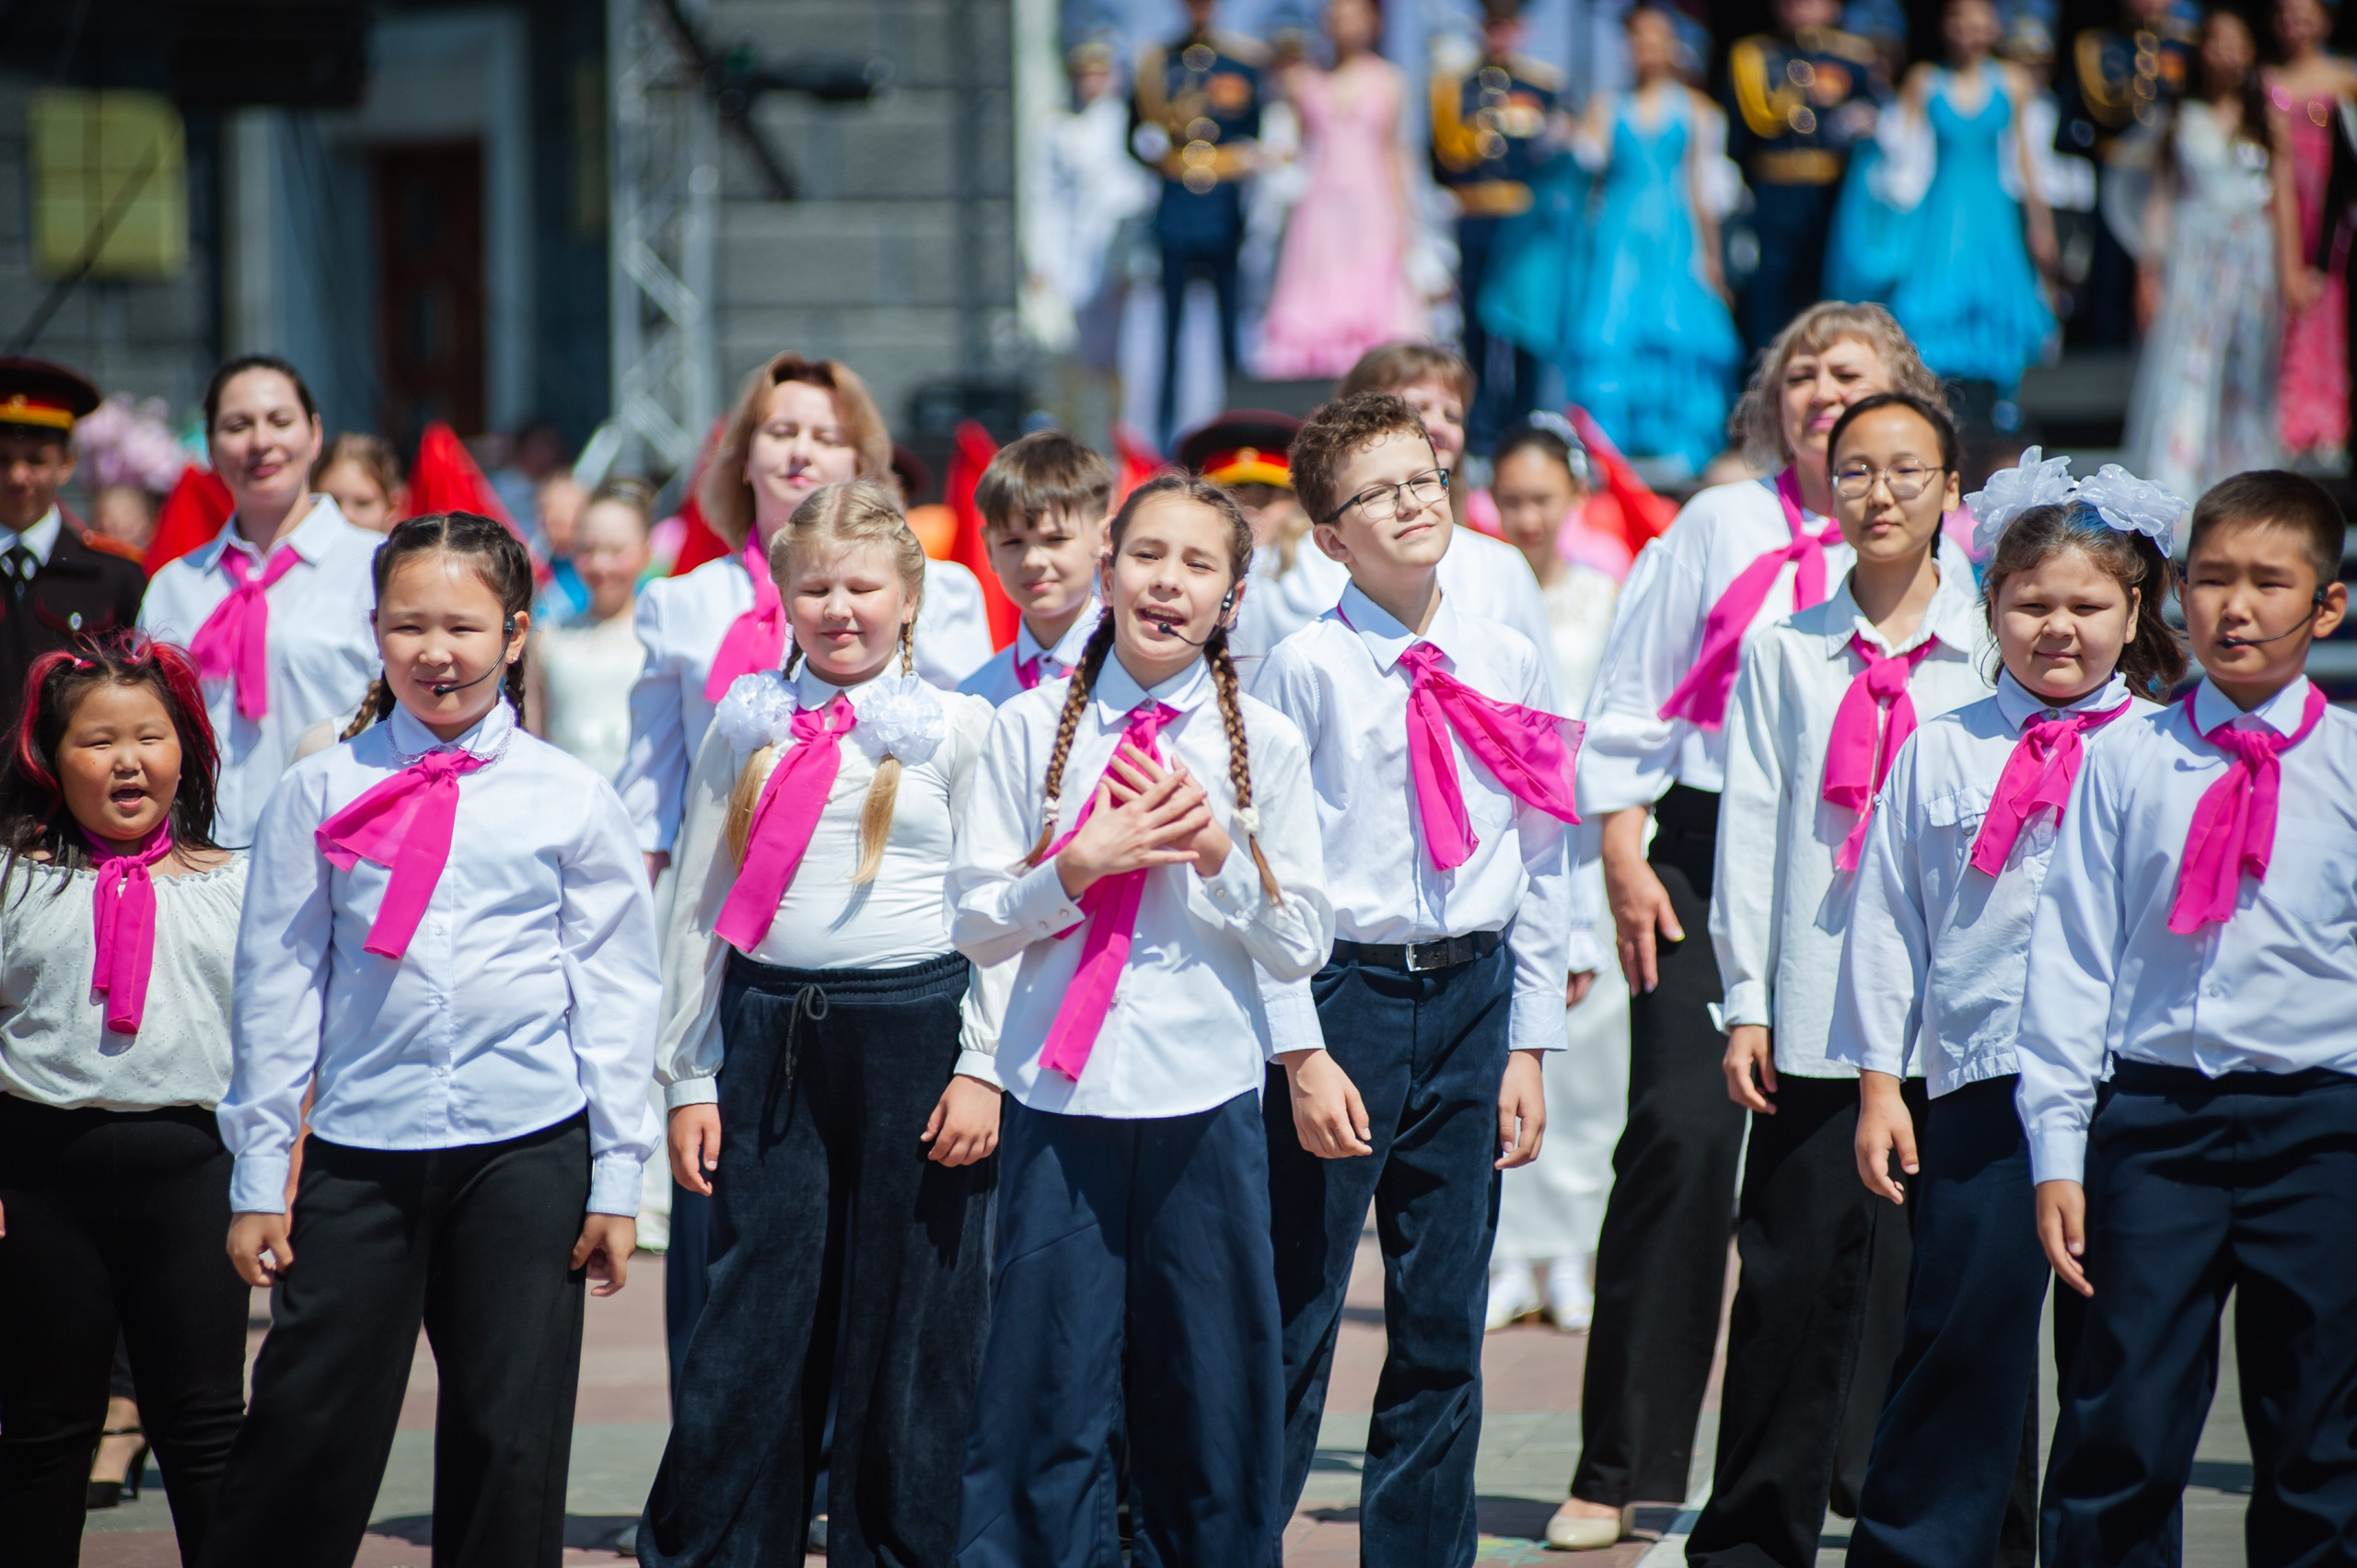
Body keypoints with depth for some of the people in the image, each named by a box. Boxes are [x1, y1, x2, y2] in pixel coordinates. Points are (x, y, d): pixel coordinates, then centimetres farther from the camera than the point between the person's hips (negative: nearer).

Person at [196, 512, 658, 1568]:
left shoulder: (572, 800, 3)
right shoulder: (321, 793, 4)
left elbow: (615, 991, 5)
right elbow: (277, 984, 6)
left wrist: (617, 1176, 2)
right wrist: (258, 1173, 4)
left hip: (527, 1149, 0)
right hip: (358, 1151, 0)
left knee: (511, 1432, 4)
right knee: (307, 1423, -1)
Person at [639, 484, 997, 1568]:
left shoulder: (956, 728, 2)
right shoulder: (746, 726, 9)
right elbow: (701, 908, 11)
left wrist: (983, 1068, -6)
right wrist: (689, 1076, 8)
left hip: (913, 1030, -2)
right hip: (768, 1034, 2)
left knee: (910, 1328, 3)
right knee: (753, 1319, 2)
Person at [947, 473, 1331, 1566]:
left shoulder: (1265, 745, 4)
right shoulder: (1032, 728, 4)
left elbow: (1302, 947, 5)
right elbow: (976, 924, 3)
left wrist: (1222, 856, -10)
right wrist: (1079, 865, -13)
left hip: (1205, 1103, 1)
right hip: (1060, 1099, -1)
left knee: (1213, 1386, 6)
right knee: (1048, 1391, 0)